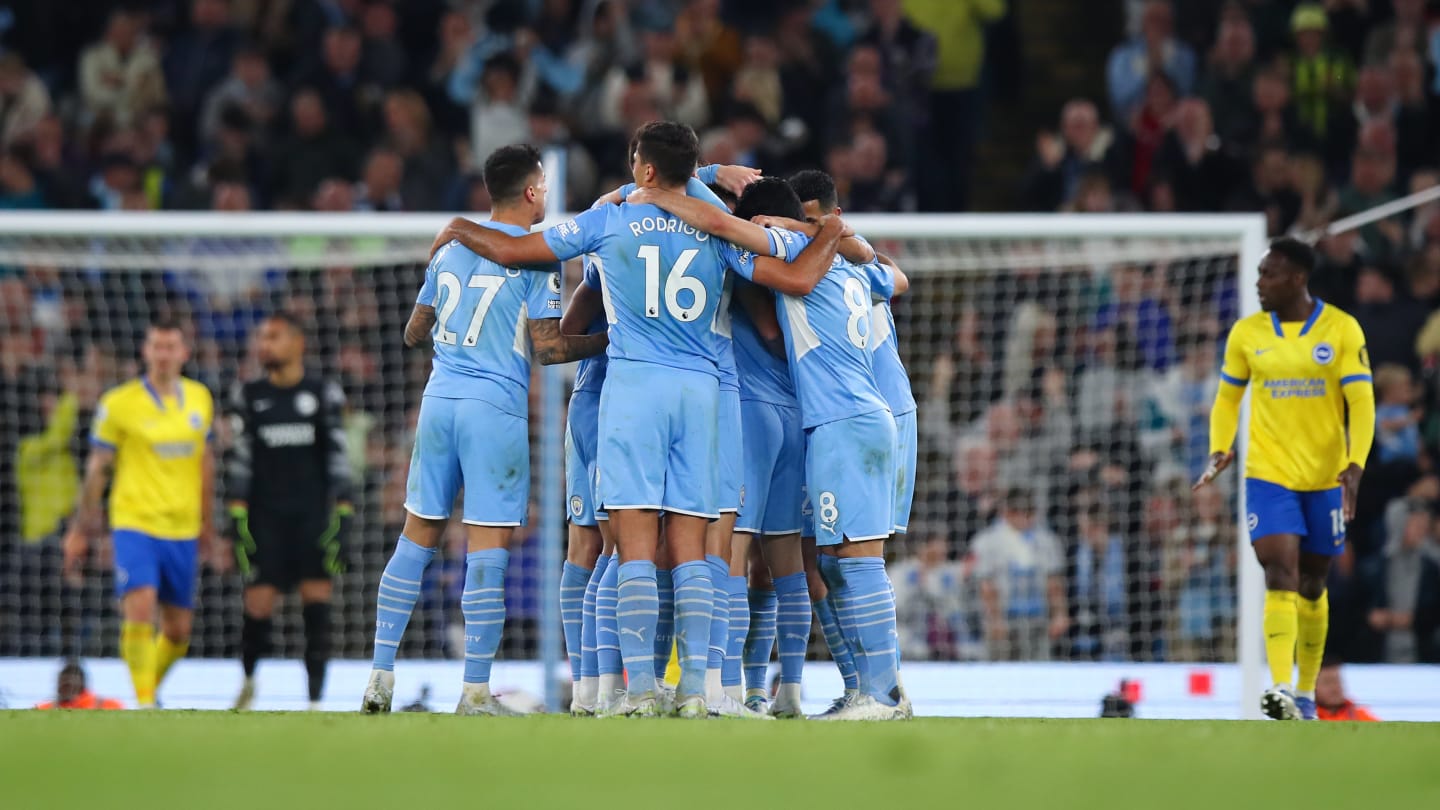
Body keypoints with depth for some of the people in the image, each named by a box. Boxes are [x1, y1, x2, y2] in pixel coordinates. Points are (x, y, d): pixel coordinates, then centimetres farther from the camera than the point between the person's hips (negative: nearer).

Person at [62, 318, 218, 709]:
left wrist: (208, 526, 20)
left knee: (178, 631, 9)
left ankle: (151, 689, 33)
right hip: (134, 524, -4)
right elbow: (97, 467, 1)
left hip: (183, 530, 4)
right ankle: (144, 705, -16)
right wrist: (82, 527, 2)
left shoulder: (200, 398, 7)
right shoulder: (118, 404, -5)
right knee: (139, 610, -22)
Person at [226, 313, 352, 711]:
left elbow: (337, 455, 3)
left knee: (317, 606, -5)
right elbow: (239, 458, 6)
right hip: (265, 514, 1)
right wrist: (236, 514, -2)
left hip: (313, 514, -1)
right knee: (258, 605, -6)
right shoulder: (247, 395, 8)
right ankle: (248, 680, 21)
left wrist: (342, 512, -3)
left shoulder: (324, 393, 5)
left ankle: (315, 700, 0)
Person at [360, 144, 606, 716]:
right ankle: (475, 691, -5)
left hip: (439, 399, 6)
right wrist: (610, 339, 4)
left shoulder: (450, 249, 13)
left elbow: (414, 333, 22)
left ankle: (380, 678, 9)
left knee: (417, 537, 11)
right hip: (496, 410, -6)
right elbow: (548, 348, -9)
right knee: (489, 547, -3)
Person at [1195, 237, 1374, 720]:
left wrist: (1355, 466, -19)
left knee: (1311, 586, 11)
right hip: (1268, 475, 0)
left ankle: (1306, 693, 26)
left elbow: (1361, 403, -7)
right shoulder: (1247, 333, 2)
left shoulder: (1342, 330, -4)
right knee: (1281, 577, -17)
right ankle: (1281, 690, -27)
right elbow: (1228, 397, 13)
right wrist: (1219, 451, -3)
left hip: (1325, 476, 0)